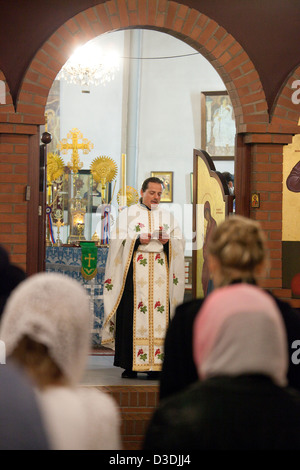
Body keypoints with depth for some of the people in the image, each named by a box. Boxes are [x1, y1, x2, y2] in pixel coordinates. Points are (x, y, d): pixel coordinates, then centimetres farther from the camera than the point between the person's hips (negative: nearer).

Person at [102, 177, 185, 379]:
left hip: (161, 270, 2)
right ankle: (130, 365, -7)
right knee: (132, 315, -8)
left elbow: (180, 241, 12)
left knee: (160, 315, -6)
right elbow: (119, 241, 1)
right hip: (135, 270, -2)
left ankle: (156, 365, -6)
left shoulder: (168, 216, 19)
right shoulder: (128, 214, 11)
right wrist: (138, 240, -14)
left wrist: (167, 241, -8)